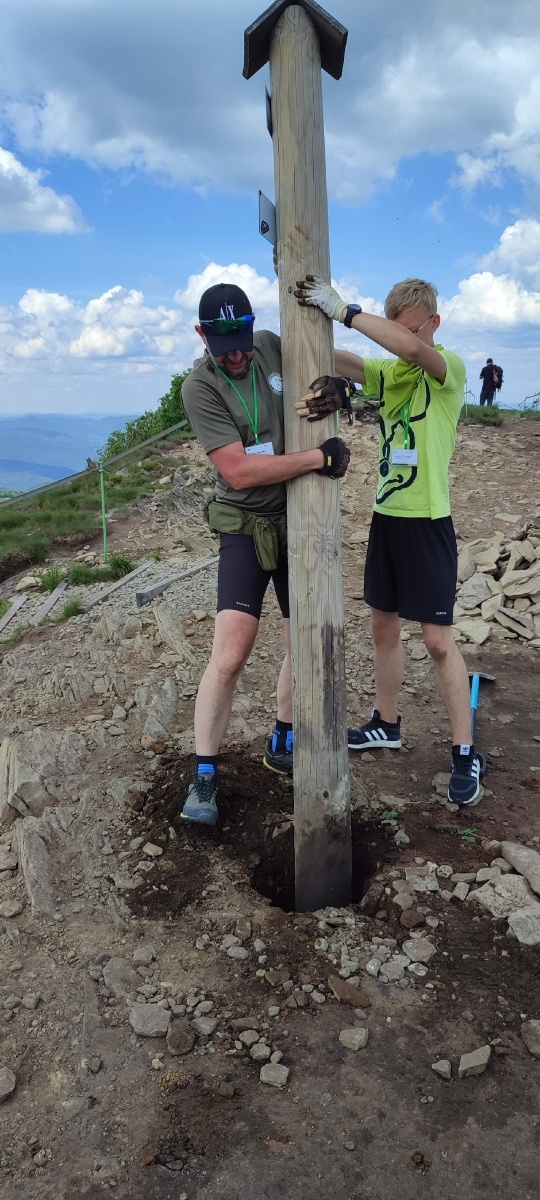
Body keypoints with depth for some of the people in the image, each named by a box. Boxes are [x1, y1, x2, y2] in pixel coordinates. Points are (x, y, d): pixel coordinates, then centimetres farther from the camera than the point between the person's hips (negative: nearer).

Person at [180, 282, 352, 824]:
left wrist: (336, 385, -12)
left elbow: (325, 363, 14)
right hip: (247, 528, -5)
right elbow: (239, 471, -23)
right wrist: (320, 457, -23)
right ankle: (203, 778, 3)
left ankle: (281, 746, 31)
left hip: (299, 521, 5)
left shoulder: (273, 346, 0)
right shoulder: (199, 387, -14)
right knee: (229, 656, -13)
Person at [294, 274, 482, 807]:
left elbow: (412, 348, -32)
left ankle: (465, 753, 10)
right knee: (383, 627, 15)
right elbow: (337, 360, -7)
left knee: (438, 639, -3)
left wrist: (342, 309, -27)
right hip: (385, 517, 7)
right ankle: (386, 724, 32)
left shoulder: (449, 368, -9)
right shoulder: (388, 371, 9)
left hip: (427, 522, -7)